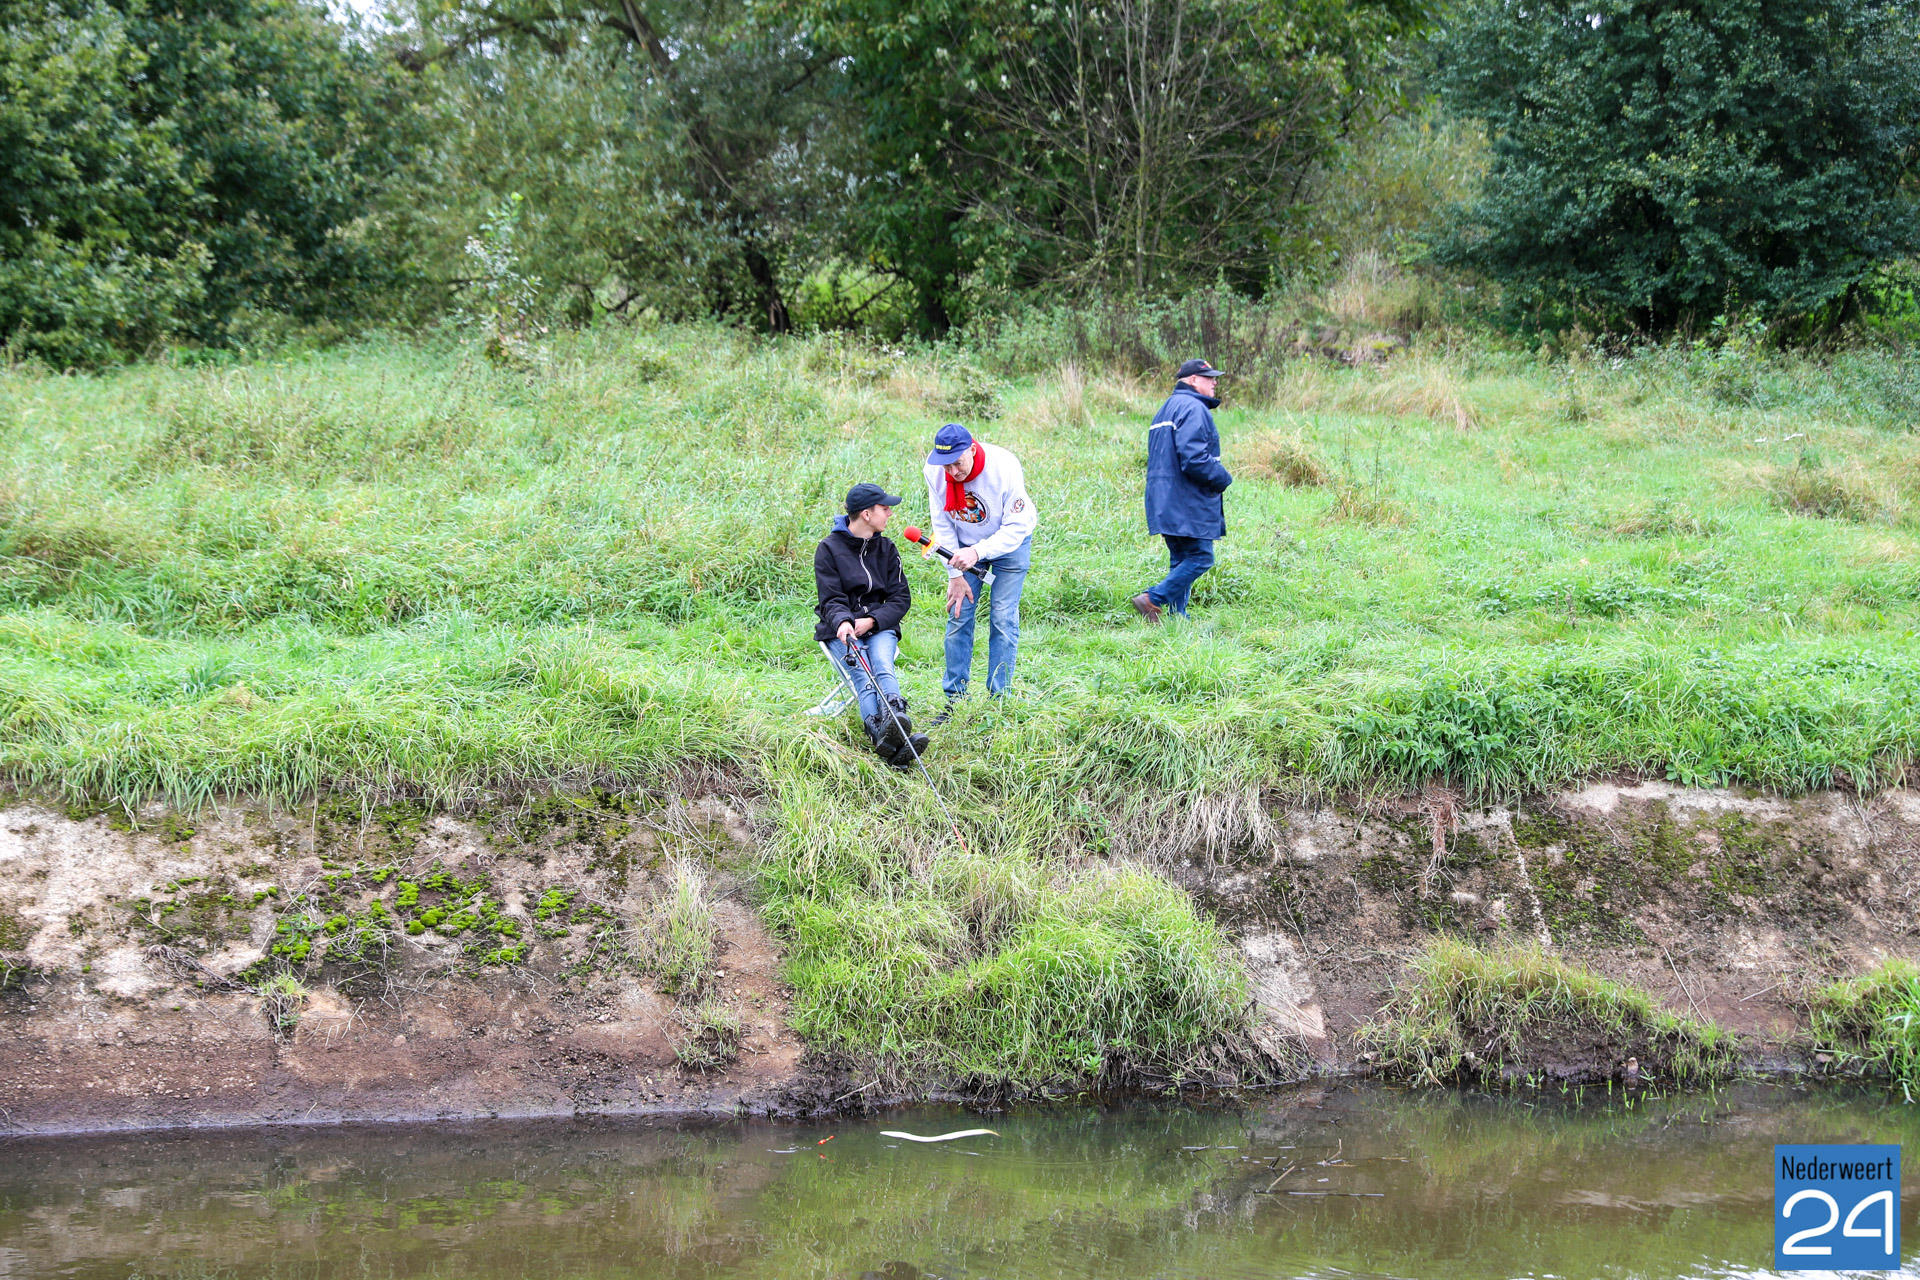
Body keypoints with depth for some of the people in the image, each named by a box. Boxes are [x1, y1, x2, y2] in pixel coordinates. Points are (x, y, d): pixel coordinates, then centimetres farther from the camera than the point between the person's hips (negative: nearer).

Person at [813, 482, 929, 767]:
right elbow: (831, 599, -6)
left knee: (882, 665, -32)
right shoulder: (829, 549, 3)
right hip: (842, 629, -3)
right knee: (862, 673, -32)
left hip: (880, 626, 3)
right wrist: (843, 622, -29)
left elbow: (901, 598, 6)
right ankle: (888, 736, -59)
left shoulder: (886, 549, 14)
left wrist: (872, 620, -13)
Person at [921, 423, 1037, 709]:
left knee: (1003, 619, -9)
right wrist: (955, 575, -11)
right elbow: (943, 524, -10)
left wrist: (978, 552, -42)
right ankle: (956, 700, 6)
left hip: (1010, 542, -3)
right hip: (965, 544, 3)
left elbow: (1015, 528, -29)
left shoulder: (1004, 468, -33)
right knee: (958, 616, -2)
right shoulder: (934, 470, -22)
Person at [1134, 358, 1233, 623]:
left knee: (1182, 559, 11)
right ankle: (1153, 600, -13)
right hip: (1187, 503, -10)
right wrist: (1223, 479, -8)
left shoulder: (1168, 408, 22)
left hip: (1167, 503, 10)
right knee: (1200, 557, -9)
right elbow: (1195, 458, -22)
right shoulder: (1193, 408, -11)